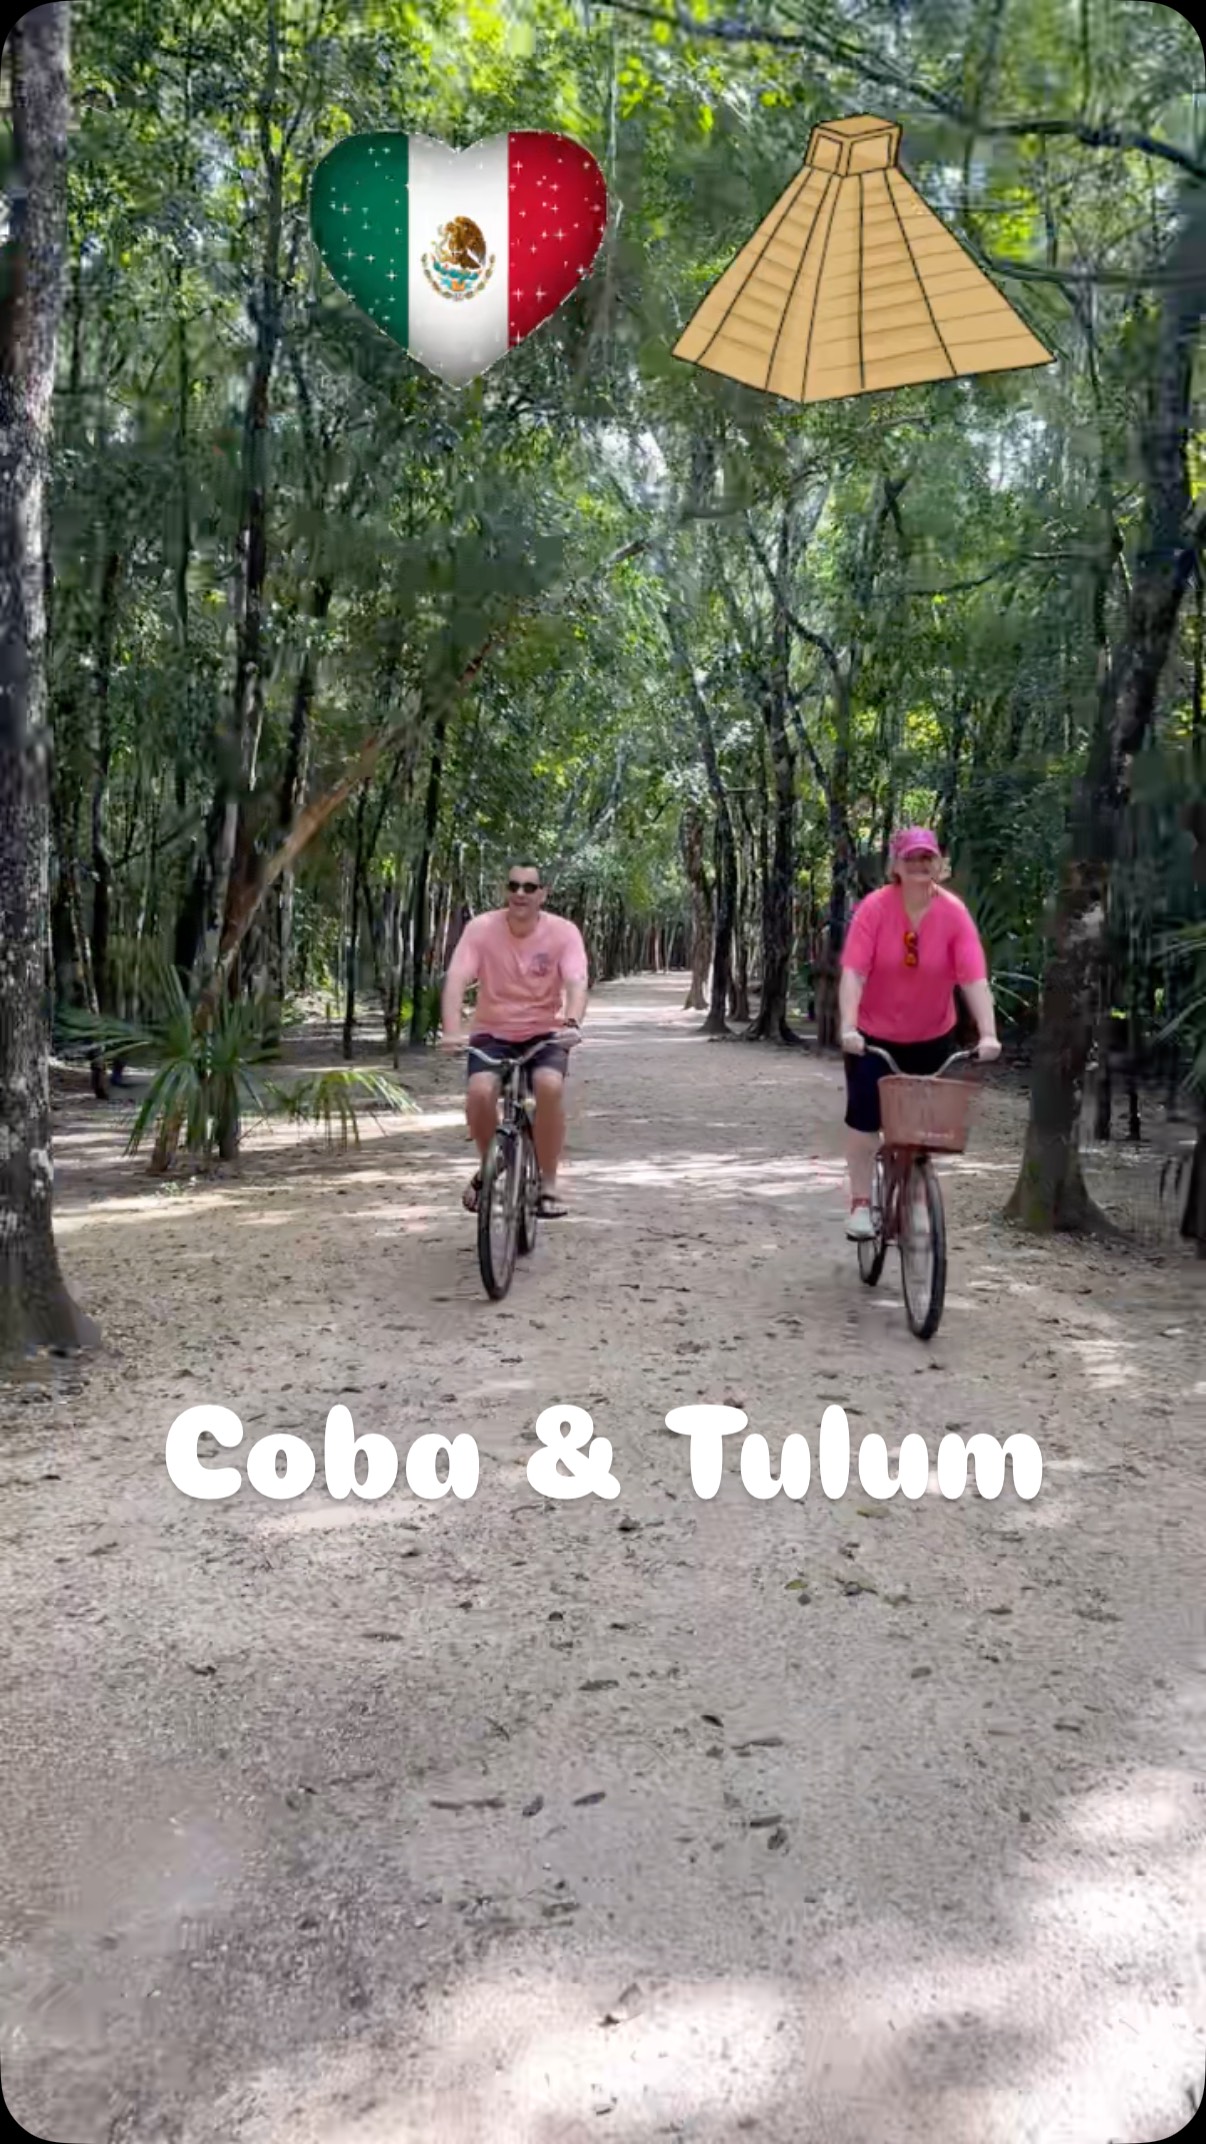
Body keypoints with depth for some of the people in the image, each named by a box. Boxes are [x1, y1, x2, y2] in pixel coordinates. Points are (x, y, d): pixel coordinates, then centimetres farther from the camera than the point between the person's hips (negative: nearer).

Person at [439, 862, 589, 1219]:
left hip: (544, 1034, 0)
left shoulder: (563, 932, -12)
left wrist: (572, 1023, -45)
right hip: (492, 1034, 1)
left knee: (550, 1086, -32)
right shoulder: (480, 928, -12)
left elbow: (577, 983, -24)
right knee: (479, 1092, -27)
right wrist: (452, 1031, -37)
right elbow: (456, 981, -21)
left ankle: (548, 1183, -13)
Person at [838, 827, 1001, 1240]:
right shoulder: (874, 908, -19)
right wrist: (848, 1027, -37)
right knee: (863, 1117, -3)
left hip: (932, 1039, 1)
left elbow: (974, 978, -22)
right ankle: (861, 1204, 10)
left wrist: (988, 1034, -32)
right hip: (873, 1036, -1)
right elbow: (853, 972, -25)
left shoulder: (954, 913, -16)